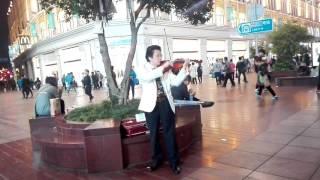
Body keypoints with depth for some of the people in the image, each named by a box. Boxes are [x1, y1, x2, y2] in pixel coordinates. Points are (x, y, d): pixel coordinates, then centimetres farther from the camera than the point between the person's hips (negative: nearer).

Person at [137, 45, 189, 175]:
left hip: (166, 104, 2)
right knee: (153, 134, 11)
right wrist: (163, 67, -24)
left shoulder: (166, 70, 9)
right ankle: (157, 159, 29)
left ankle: (174, 162, 16)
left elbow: (176, 82, 0)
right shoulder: (142, 69, 0)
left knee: (170, 133, 5)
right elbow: (148, 77, -23)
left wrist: (184, 68, -11)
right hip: (151, 105, -1)